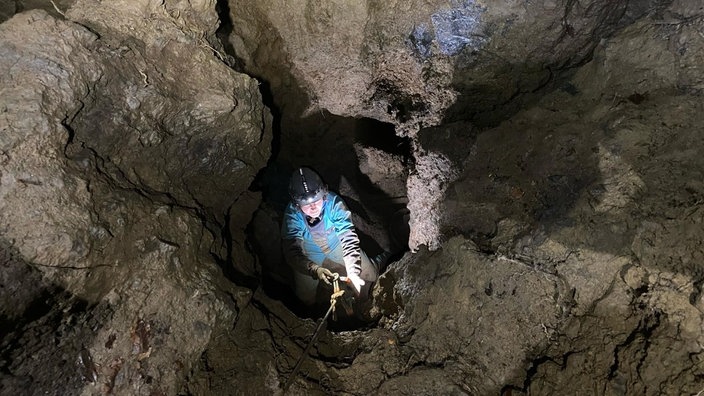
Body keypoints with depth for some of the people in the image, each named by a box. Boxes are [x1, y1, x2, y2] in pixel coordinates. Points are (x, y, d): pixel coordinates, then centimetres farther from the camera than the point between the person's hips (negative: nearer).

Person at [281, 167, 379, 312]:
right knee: (308, 299, -3)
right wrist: (315, 270, -48)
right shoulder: (292, 215, -28)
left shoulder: (333, 202, -30)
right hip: (310, 258, 0)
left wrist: (353, 274, -42)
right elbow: (292, 253, -31)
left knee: (369, 278, 1)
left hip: (338, 248, 0)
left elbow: (349, 238, -31)